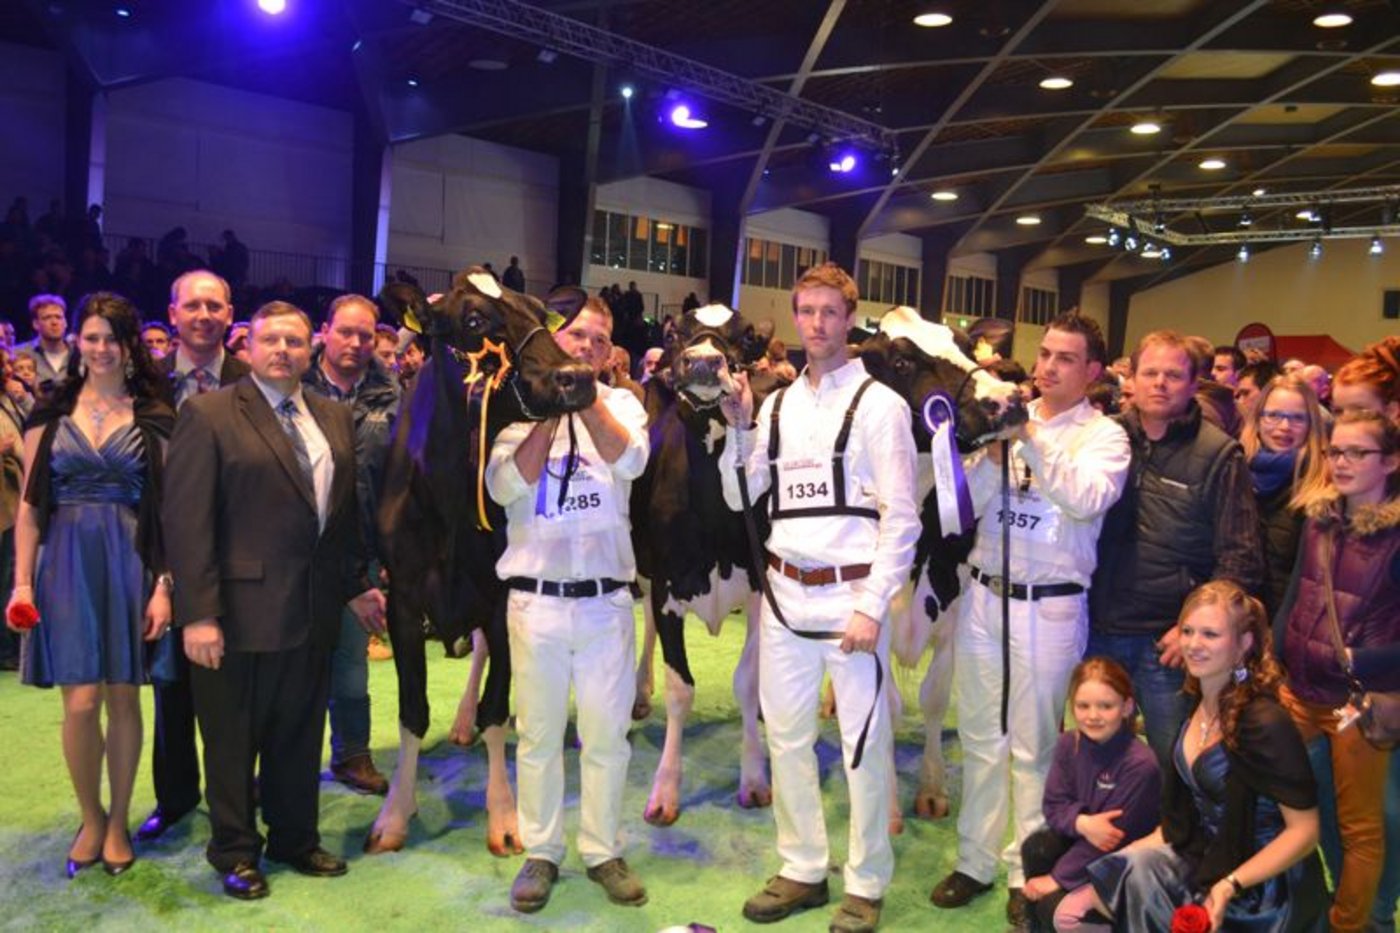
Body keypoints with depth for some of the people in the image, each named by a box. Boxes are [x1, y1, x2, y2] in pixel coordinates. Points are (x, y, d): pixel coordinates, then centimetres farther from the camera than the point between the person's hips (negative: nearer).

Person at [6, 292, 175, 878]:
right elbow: (30, 506, 6)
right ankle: (90, 818, 20)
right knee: (81, 702, -3)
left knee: (123, 698, 5)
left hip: (131, 566, 0)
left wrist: (164, 585, -9)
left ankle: (117, 823, 22)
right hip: (66, 566, 1)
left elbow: (168, 510, -1)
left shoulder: (155, 420, 3)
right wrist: (22, 581, -2)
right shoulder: (50, 416, 7)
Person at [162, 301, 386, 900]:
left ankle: (295, 839, 35)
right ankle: (235, 853, 28)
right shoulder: (208, 414, -8)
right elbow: (186, 517, -13)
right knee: (233, 739, 10)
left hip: (314, 611, 5)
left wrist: (357, 586, 10)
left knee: (300, 736, 17)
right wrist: (197, 612, -18)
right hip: (241, 610, -5)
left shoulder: (335, 419, 10)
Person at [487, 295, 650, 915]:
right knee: (538, 734, 9)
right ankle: (541, 853, 23)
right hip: (537, 600, 0)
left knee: (607, 734, 8)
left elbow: (630, 460, -16)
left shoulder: (620, 403, 5)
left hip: (607, 600, 1)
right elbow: (503, 487, -11)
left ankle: (603, 850, 23)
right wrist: (549, 412, -13)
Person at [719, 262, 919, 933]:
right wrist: (738, 426, -2)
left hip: (850, 593, -5)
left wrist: (872, 607, -14)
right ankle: (802, 869, 28)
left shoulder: (879, 404, -5)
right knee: (786, 736, 12)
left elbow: (902, 517, -8)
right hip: (784, 592, 5)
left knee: (862, 744, 4)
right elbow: (739, 498, 11)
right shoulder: (776, 405, 11)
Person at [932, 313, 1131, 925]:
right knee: (981, 736, 13)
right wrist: (995, 454, -12)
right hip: (984, 596, 4)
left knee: (1033, 745, 6)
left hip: (1049, 607, -4)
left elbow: (1087, 499, -22)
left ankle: (1029, 873, 21)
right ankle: (975, 861, 27)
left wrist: (1030, 439, -23)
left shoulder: (1104, 435, -3)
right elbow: (966, 504, 4)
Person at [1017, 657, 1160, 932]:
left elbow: (1113, 838, -23)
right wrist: (1082, 823, -30)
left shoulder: (1140, 764, -28)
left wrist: (1057, 877, -16)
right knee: (1033, 849, -21)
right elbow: (1054, 805, -5)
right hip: (1080, 839, 6)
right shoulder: (1068, 744, -9)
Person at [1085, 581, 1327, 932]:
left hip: (1261, 885, -6)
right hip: (1201, 858, 6)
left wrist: (1229, 887, -25)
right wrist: (1136, 850, 3)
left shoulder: (1264, 723, -22)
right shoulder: (1200, 702, 1)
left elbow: (1304, 831, -17)